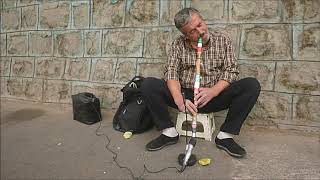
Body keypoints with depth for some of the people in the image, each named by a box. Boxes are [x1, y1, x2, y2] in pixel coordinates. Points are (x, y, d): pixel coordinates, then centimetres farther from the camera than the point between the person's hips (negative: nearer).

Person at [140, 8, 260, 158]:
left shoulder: (223, 41, 3)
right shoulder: (178, 44, 2)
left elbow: (231, 71, -4)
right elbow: (171, 72, -8)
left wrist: (212, 91, -25)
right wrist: (179, 100, -28)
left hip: (214, 97, 0)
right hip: (185, 95, 0)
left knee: (252, 85, -22)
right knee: (148, 84, -19)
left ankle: (225, 135, -14)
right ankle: (169, 132, -10)